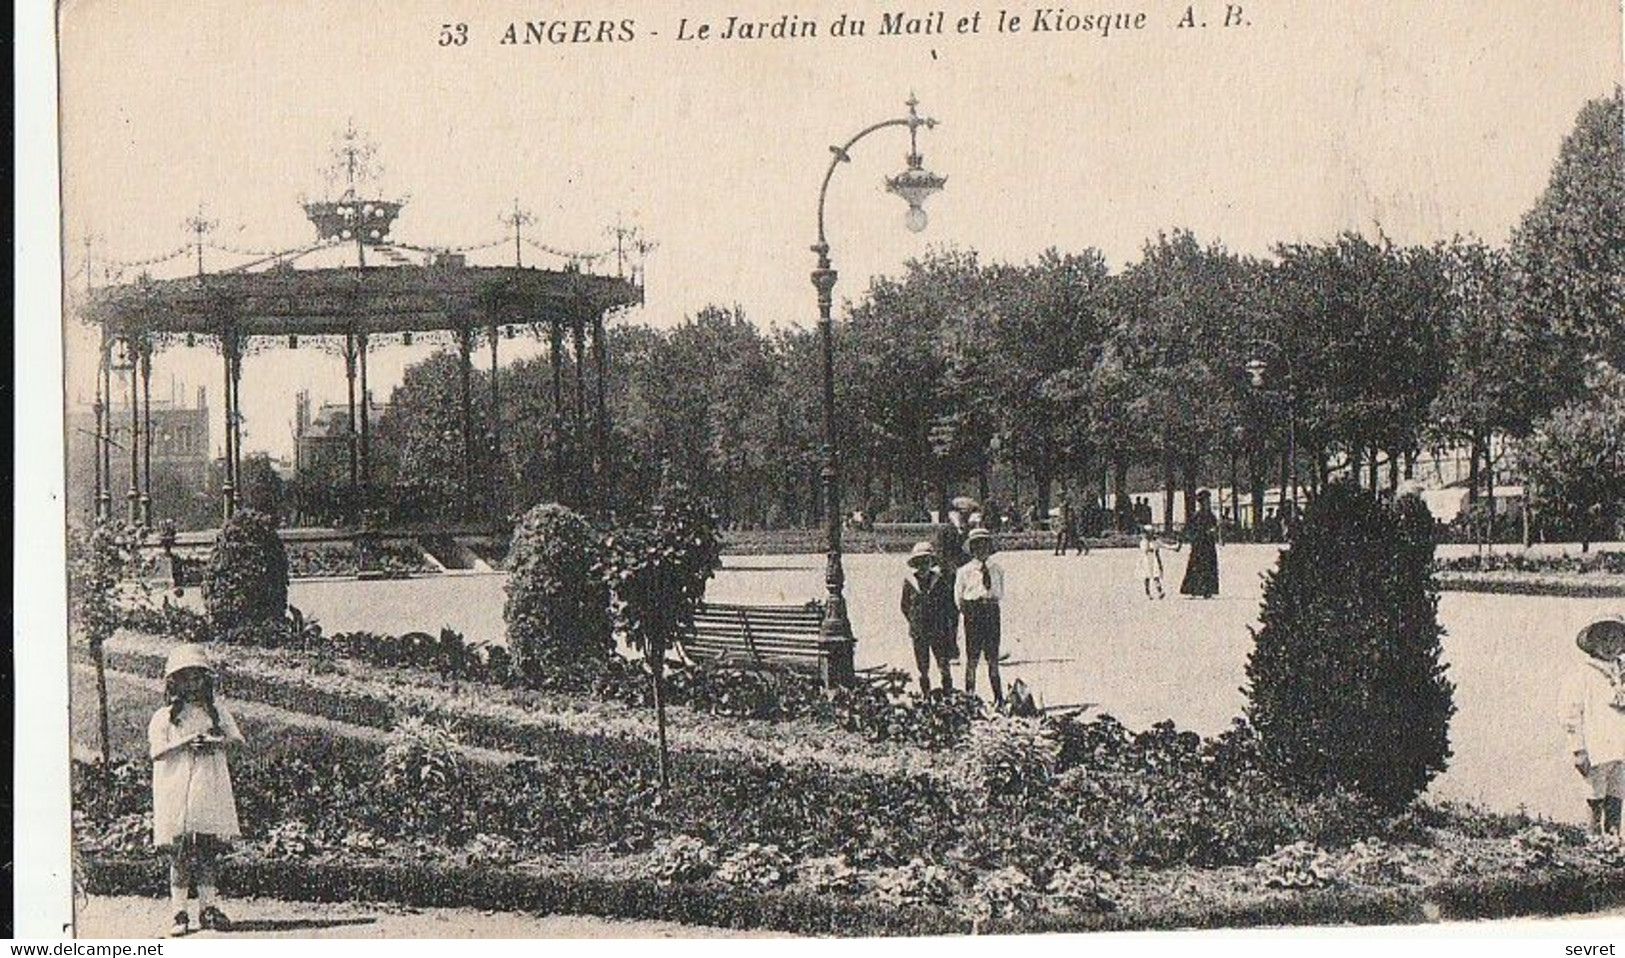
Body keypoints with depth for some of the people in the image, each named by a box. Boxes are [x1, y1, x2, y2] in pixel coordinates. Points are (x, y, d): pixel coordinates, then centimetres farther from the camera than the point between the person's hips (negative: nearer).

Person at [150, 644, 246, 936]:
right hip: (177, 792, -3)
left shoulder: (216, 711, 14)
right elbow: (158, 751, -5)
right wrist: (185, 742, -16)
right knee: (180, 853, -4)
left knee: (210, 850, 1)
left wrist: (216, 741, -8)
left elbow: (237, 739, 10)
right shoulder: (164, 717, 5)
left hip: (210, 789, 3)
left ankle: (208, 907, 7)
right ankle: (180, 914, -2)